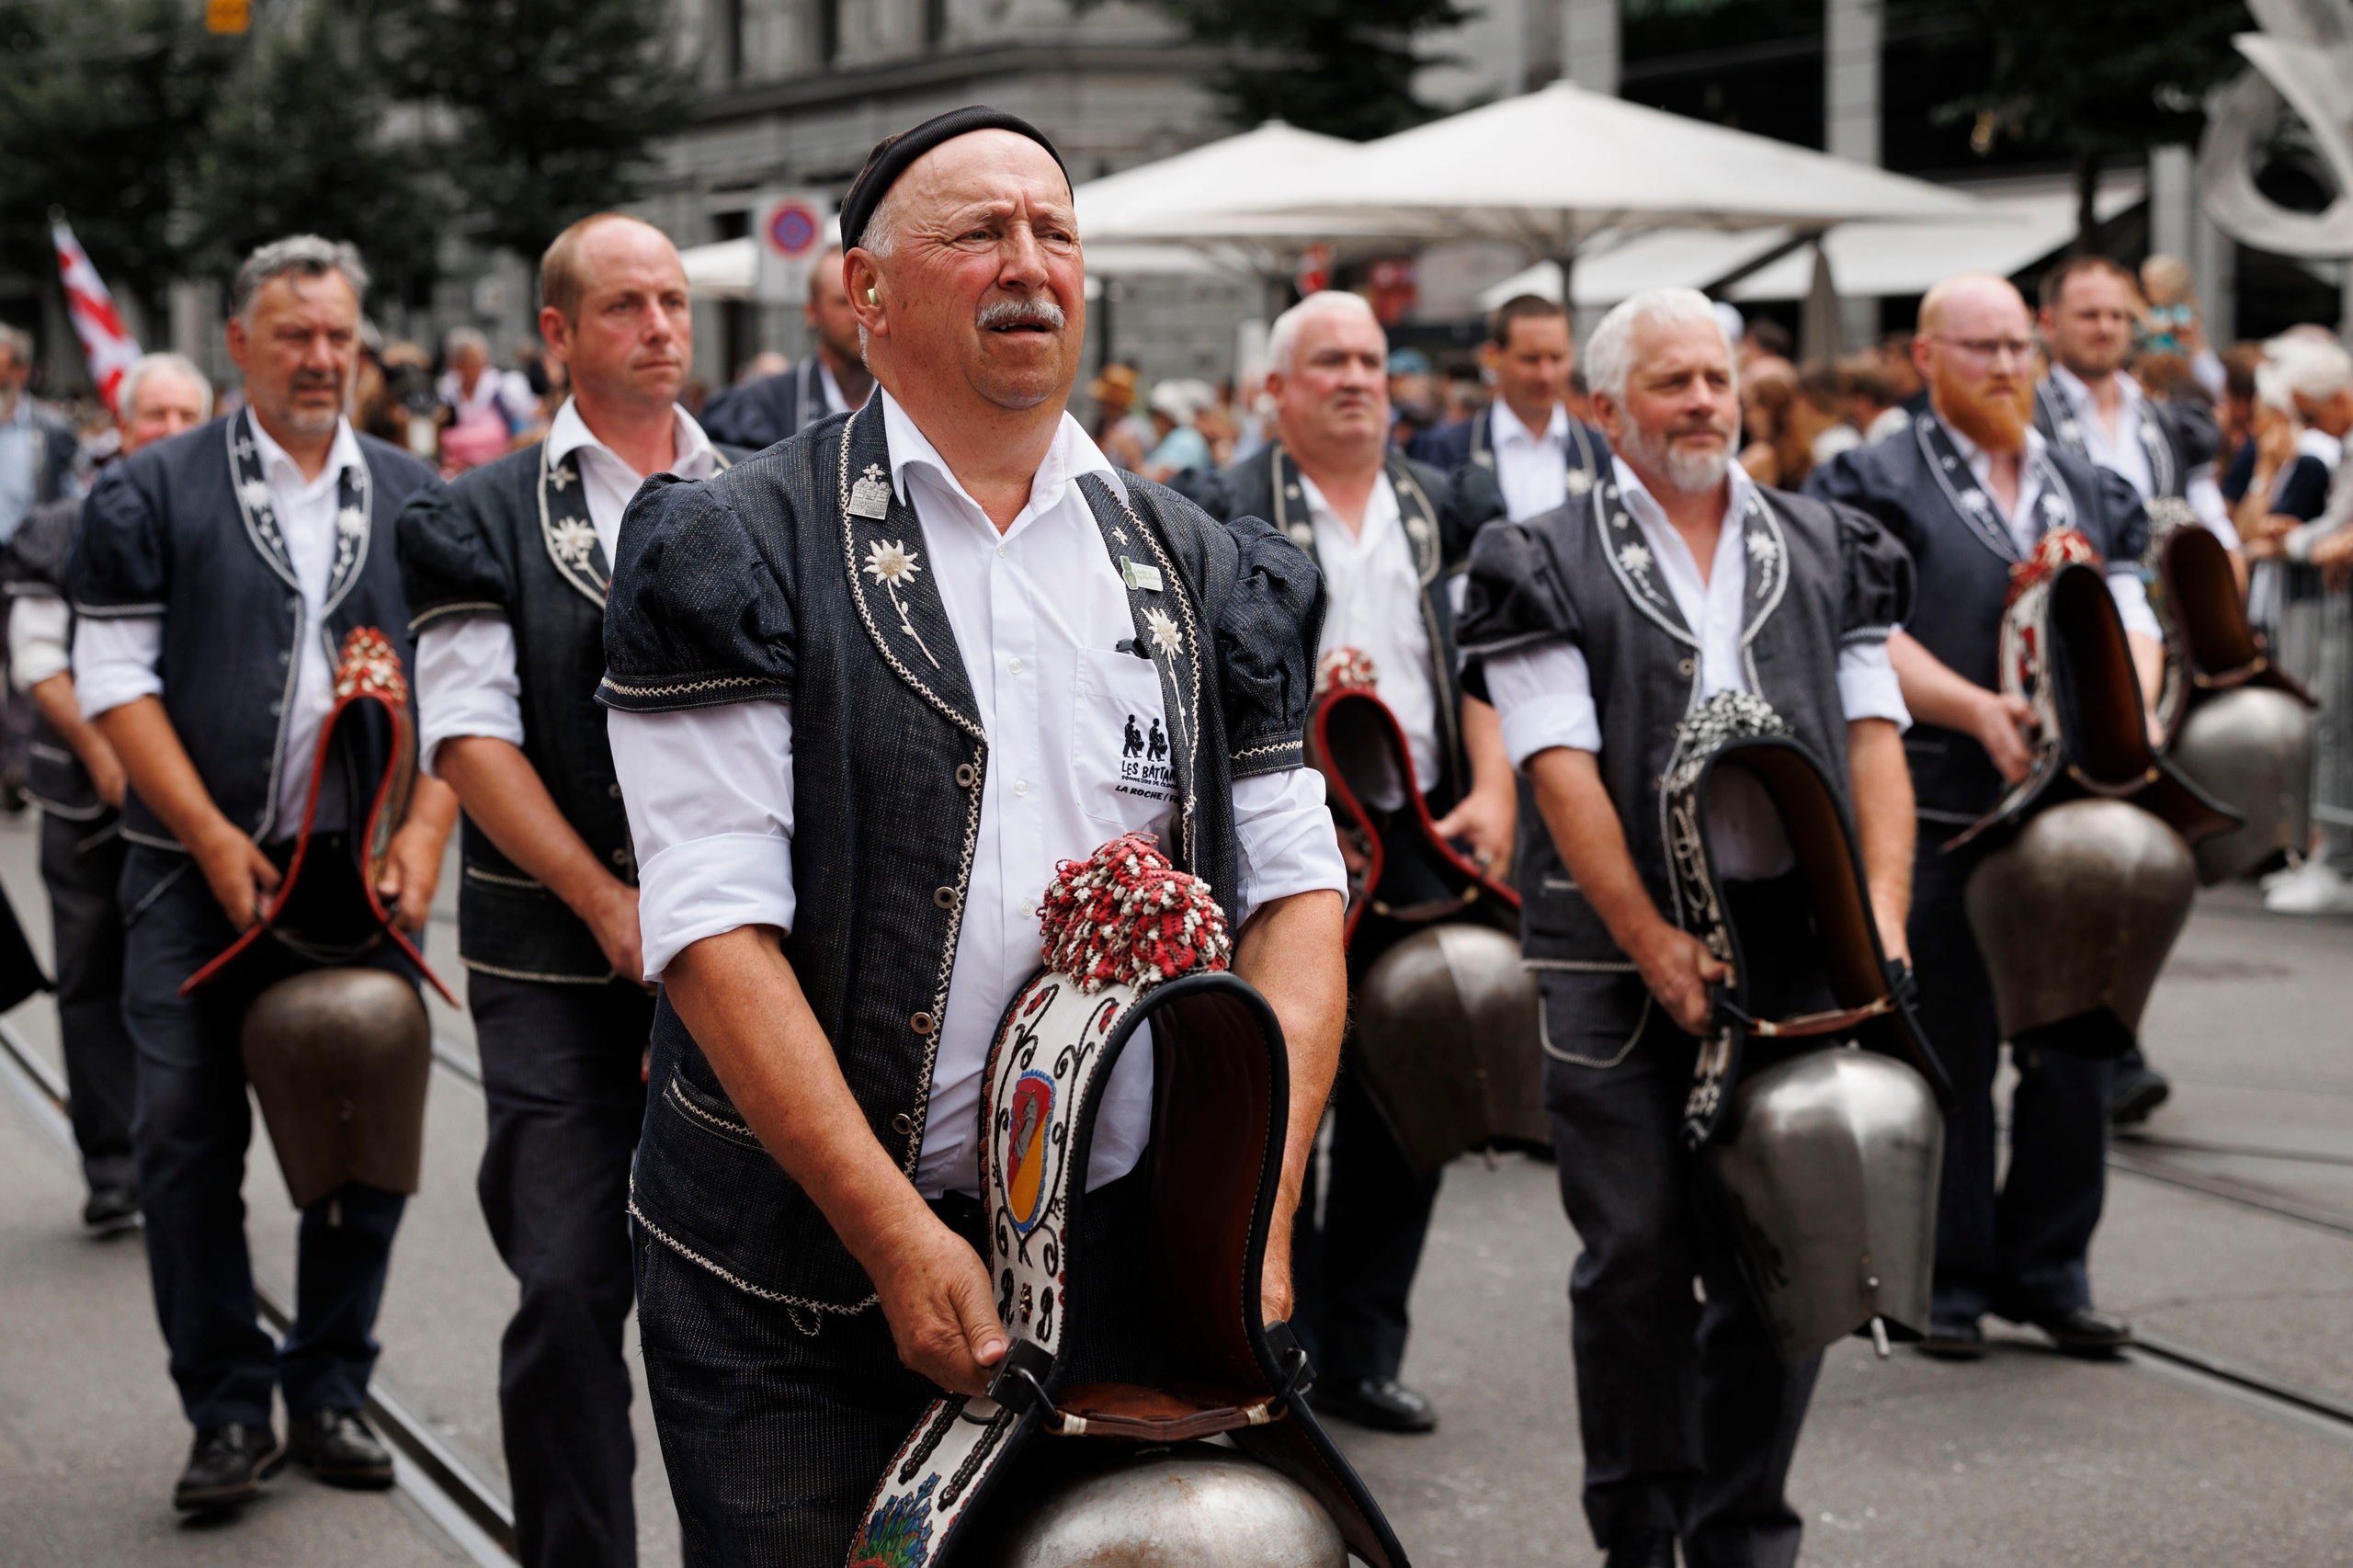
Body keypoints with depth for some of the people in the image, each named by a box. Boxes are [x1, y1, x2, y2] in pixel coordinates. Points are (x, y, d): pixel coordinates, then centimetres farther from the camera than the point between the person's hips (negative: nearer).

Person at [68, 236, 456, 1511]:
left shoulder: (414, 498, 10)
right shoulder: (153, 494, 1)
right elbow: (116, 678, -4)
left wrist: (425, 829, -6)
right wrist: (214, 840, -11)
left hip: (363, 876, 2)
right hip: (201, 871, -2)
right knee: (189, 1139, -2)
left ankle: (329, 1390, 19)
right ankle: (229, 1408, 9)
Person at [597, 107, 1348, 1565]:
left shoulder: (1198, 571, 10)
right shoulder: (746, 553, -3)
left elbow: (1296, 889, 5)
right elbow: (715, 923, -11)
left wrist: (1258, 1219, -9)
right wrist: (898, 1238, -18)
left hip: (1119, 1267, 4)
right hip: (800, 1273, -3)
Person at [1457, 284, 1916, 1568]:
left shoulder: (1826, 552, 14)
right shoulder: (1550, 568, 2)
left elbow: (1874, 736, 8)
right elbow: (1562, 772, -7)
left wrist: (1882, 908, -7)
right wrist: (1657, 949, -14)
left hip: (1798, 944, 3)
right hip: (1618, 956, -3)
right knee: (1638, 1249, 1)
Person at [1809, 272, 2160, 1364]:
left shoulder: (2093, 493, 17)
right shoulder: (1877, 486, 1)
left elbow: (2133, 620, 8)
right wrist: (1983, 713, -23)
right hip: (1937, 813, -4)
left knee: (2074, 1048, 6)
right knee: (1947, 1056, 1)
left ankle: (2047, 1271, 18)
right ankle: (1949, 1281, 12)